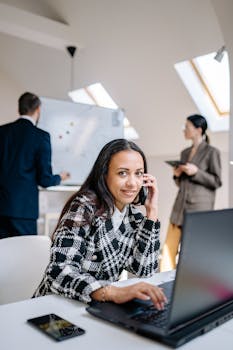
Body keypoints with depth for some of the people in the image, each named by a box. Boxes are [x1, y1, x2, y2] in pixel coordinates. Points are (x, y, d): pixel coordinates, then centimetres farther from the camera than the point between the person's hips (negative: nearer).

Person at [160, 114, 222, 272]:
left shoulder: (212, 152, -2)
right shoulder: (184, 153, 16)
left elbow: (216, 182, -3)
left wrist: (196, 172, -14)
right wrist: (177, 175, 1)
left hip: (199, 206, -6)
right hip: (180, 205, 6)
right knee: (168, 248, 3)